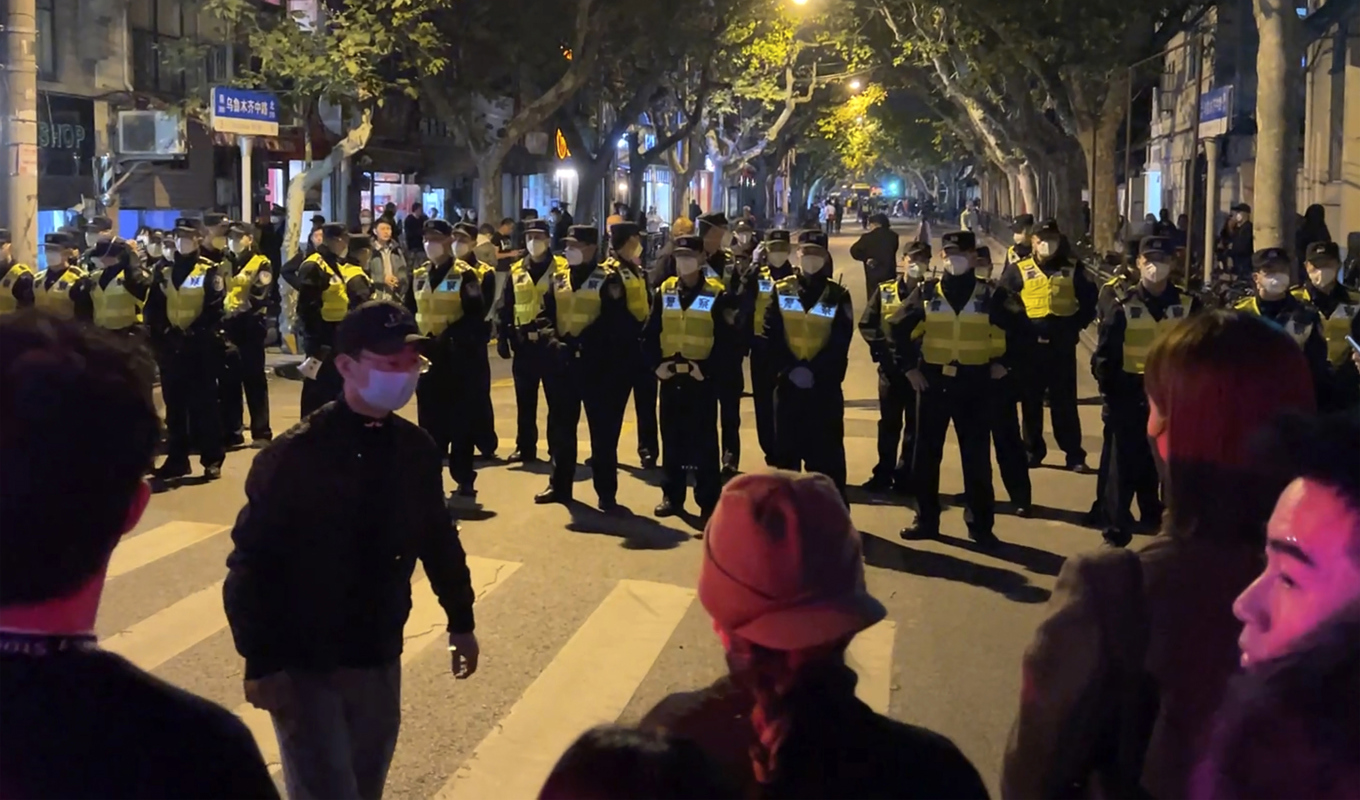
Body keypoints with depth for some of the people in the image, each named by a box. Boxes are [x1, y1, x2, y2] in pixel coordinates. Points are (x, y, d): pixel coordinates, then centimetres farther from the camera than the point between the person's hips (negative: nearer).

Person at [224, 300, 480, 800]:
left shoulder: (416, 449, -2)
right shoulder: (294, 455, -18)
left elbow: (438, 536, 11)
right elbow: (251, 562, -17)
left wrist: (460, 619, 17)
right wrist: (261, 662, -19)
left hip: (381, 658, 5)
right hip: (304, 664, -5)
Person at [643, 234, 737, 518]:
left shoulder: (717, 295, -5)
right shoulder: (663, 292, 7)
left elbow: (727, 340, -8)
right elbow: (650, 333, 7)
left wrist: (709, 370, -15)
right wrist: (656, 364, -5)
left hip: (702, 379, -4)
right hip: (669, 377, 4)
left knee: (704, 441, 1)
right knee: (672, 439, 10)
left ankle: (709, 501, 8)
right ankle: (672, 496, 20)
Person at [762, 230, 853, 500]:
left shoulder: (838, 295, 1)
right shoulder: (781, 290, 4)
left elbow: (841, 342, -5)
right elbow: (771, 335, -2)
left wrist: (815, 372, -15)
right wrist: (789, 368, -13)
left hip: (825, 385, -1)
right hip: (788, 382, 1)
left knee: (827, 450, 0)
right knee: (786, 448, 7)